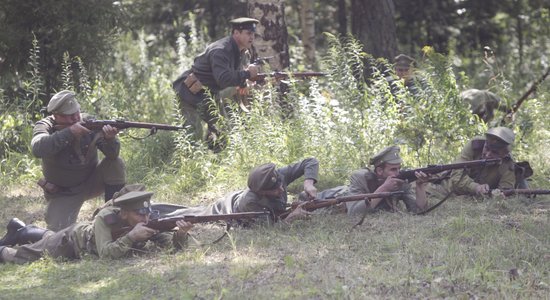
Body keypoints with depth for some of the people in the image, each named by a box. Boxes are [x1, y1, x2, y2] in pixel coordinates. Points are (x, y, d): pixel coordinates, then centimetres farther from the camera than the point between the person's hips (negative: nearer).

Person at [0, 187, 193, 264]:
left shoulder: (148, 222, -33)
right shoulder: (105, 218, -46)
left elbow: (172, 244, -33)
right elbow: (105, 254, -55)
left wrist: (181, 234, -55)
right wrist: (131, 236, -64)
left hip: (89, 233, 6)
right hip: (73, 238, -6)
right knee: (21, 256, 11)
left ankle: (21, 231, 62)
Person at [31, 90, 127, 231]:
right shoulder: (45, 126, -17)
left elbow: (112, 154, -23)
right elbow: (38, 149, -40)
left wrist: (110, 139, -46)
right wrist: (69, 132, -45)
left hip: (91, 181, 2)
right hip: (64, 193, -2)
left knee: (116, 164, -23)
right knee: (59, 231, -20)